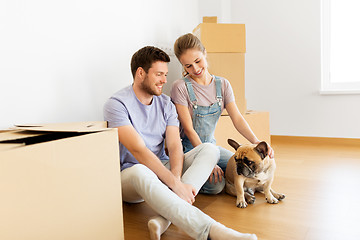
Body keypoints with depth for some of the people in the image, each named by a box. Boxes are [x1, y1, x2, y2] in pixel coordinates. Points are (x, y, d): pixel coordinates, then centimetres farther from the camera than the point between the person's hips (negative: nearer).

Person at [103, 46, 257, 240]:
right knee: (139, 172, -42)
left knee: (209, 149, -15)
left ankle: (165, 218, -35)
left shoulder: (165, 103, 7)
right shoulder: (116, 104, -12)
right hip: (129, 174, -5)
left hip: (162, 168, 6)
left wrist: (176, 177, -26)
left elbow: (174, 146, -5)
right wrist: (175, 184, -31)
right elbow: (139, 151, -24)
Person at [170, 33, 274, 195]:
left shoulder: (222, 84, 1)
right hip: (188, 148, -5)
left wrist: (256, 142, -22)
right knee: (215, 185, -24)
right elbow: (188, 129, -17)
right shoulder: (180, 87, -14)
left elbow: (237, 119, -4)